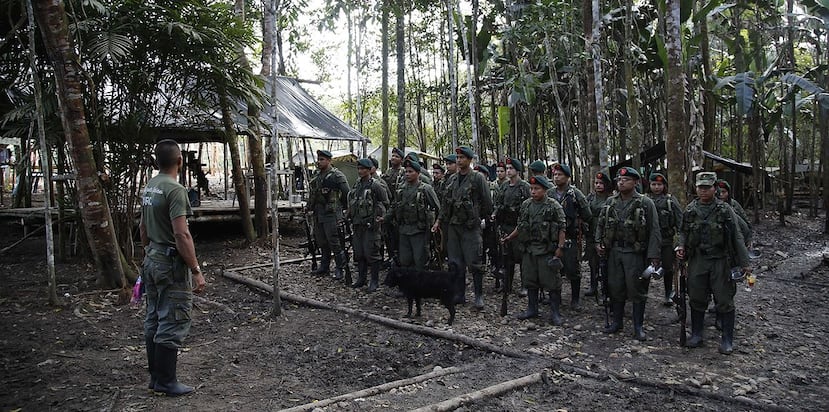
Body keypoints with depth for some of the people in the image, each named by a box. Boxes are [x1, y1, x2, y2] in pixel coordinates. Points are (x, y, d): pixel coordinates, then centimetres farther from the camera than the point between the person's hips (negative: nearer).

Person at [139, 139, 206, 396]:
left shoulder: (148, 188, 10)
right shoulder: (175, 190, -20)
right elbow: (181, 235, -25)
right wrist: (196, 271, -22)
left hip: (151, 262, 10)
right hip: (171, 265, -10)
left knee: (153, 322, 16)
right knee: (173, 324, -2)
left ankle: (156, 375, 26)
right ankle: (166, 381, 5)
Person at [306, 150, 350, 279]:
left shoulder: (337, 175, -10)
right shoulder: (318, 177, 16)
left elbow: (347, 194, -10)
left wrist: (344, 209, -5)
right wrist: (309, 206, 16)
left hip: (331, 214, -8)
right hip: (318, 214, 9)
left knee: (334, 242, -7)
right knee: (322, 243, 14)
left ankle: (340, 268, 2)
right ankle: (324, 267, 24)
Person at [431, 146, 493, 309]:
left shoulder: (478, 178, -7)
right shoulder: (452, 179, 11)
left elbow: (487, 203, -5)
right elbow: (445, 202, 15)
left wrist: (479, 218, 2)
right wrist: (439, 221, 10)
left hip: (471, 227, -6)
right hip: (453, 226, 6)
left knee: (474, 263, -3)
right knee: (456, 262, 10)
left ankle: (479, 295, 9)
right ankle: (459, 294, 19)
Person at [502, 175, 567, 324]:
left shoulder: (554, 206, -7)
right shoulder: (526, 205, 8)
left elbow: (562, 228, -8)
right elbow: (520, 225, 18)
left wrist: (560, 247, -13)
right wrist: (509, 237, 11)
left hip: (547, 250, -5)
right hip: (529, 249, 6)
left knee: (551, 282, -1)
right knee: (530, 281, 13)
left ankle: (555, 313, 10)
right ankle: (532, 310, 26)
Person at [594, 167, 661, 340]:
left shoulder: (646, 203, -5)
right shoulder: (610, 202, 8)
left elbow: (654, 231, -8)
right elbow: (601, 224, 17)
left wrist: (653, 256, -14)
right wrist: (599, 242, 3)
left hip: (635, 253, -4)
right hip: (614, 251, 4)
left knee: (637, 290, 2)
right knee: (615, 287, 11)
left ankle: (638, 326, 14)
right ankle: (617, 322, 24)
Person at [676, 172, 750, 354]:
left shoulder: (725, 210, -2)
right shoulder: (690, 210, 6)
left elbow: (737, 237, -2)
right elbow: (683, 232, 16)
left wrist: (744, 263, -4)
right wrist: (680, 246, -5)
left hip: (720, 261, -3)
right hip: (697, 261, 3)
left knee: (724, 301, 2)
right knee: (697, 299, 10)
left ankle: (727, 340, 12)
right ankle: (696, 335, 23)